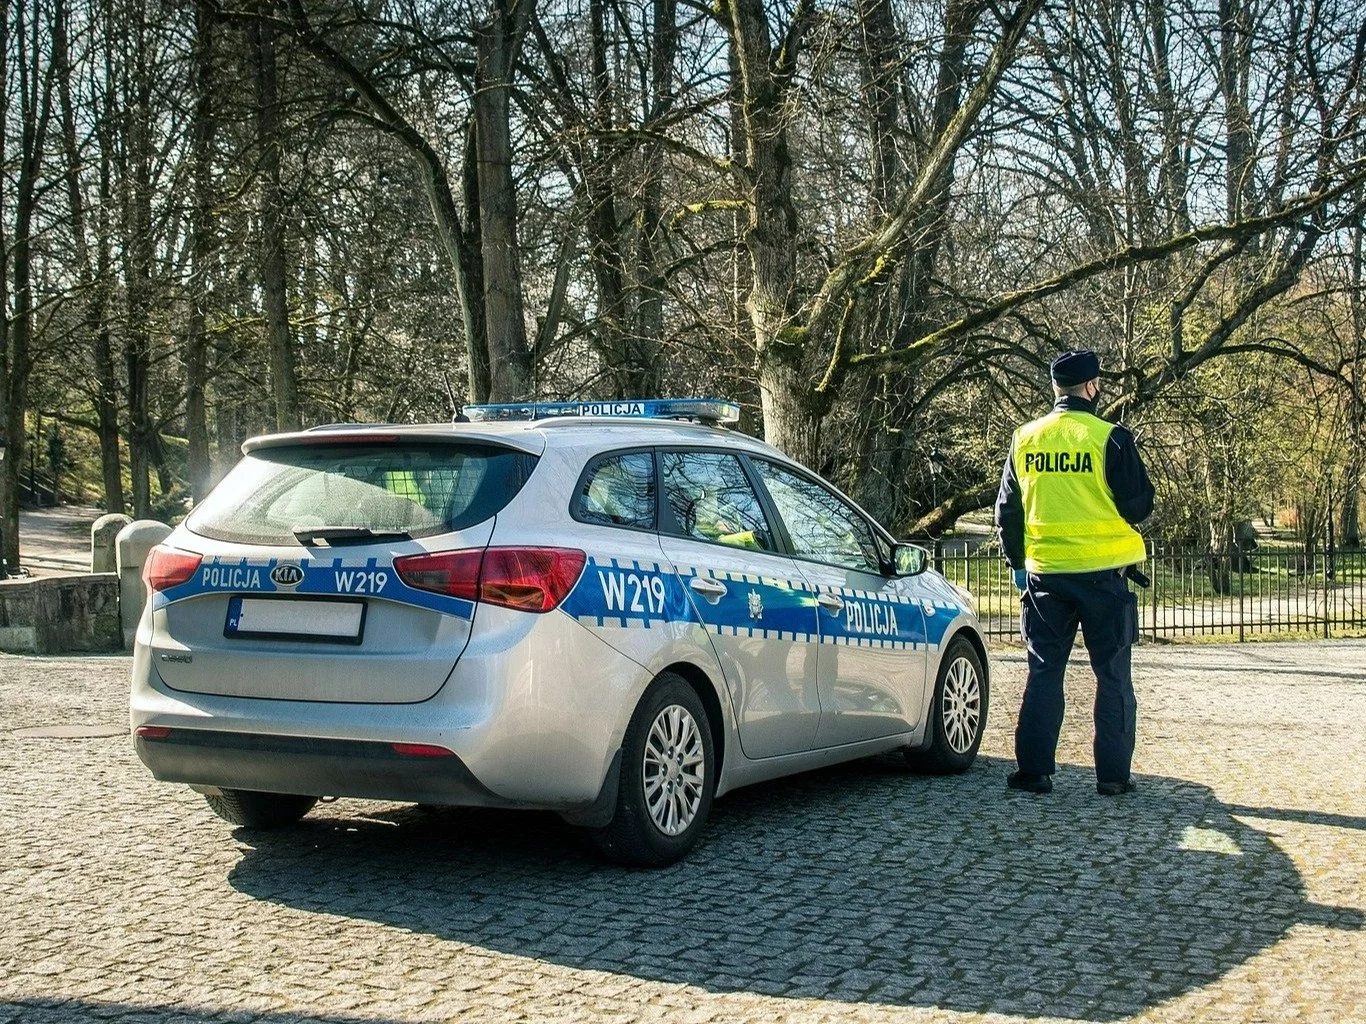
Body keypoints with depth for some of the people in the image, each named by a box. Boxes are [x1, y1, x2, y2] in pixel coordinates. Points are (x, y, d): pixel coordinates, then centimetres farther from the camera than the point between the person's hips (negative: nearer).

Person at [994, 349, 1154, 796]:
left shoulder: (1025, 439, 4)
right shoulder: (1110, 438, -10)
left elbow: (1007, 510, 10)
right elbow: (1139, 504, -6)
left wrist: (1018, 563, 21)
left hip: (1044, 572, 3)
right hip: (1102, 571, -3)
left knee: (1044, 671, 10)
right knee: (1112, 675, 6)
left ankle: (1033, 769, 8)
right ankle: (1113, 774, 7)